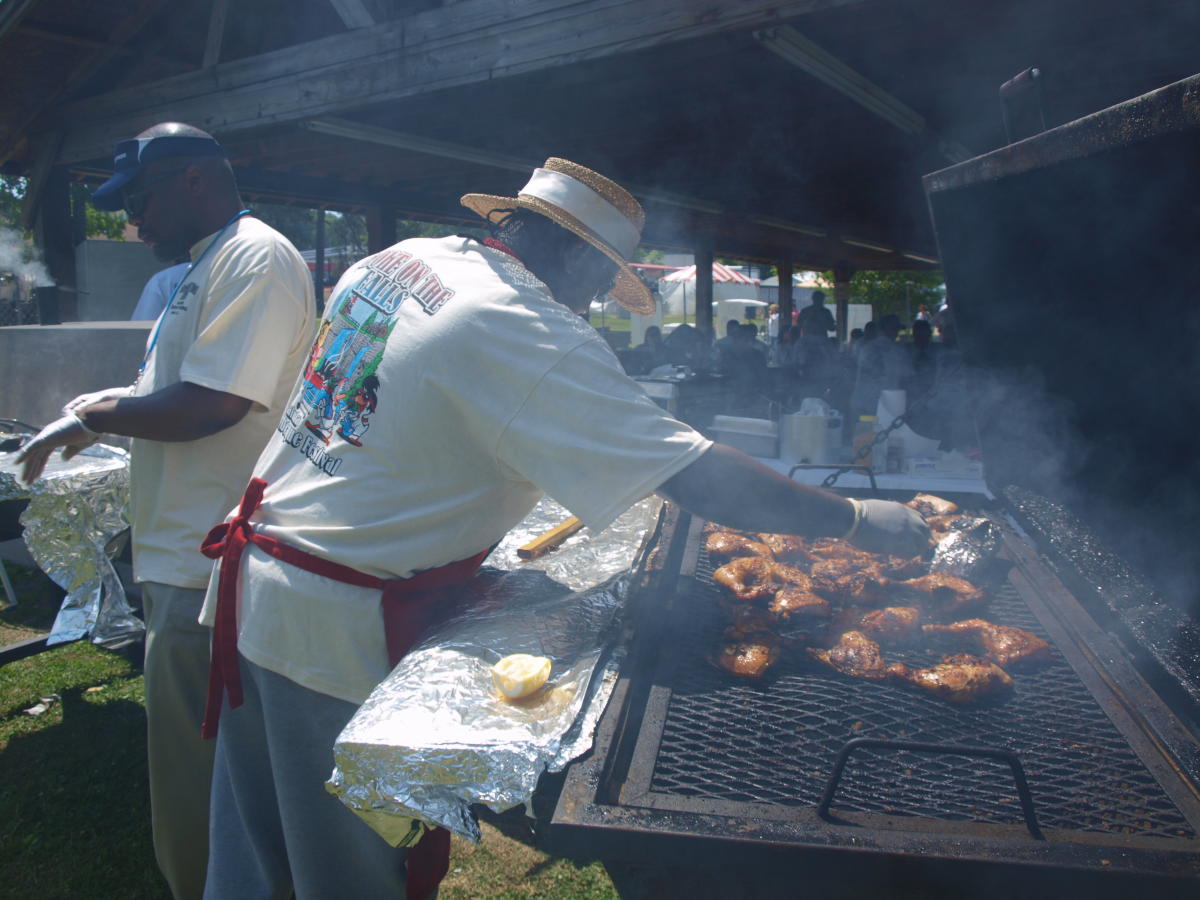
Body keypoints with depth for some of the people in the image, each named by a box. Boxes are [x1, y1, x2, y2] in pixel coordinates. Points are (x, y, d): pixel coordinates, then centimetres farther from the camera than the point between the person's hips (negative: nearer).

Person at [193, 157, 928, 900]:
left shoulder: (404, 255, 5)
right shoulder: (529, 333, -21)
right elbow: (696, 475, -23)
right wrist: (855, 518, -12)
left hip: (252, 582, 9)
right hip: (338, 627, -9)